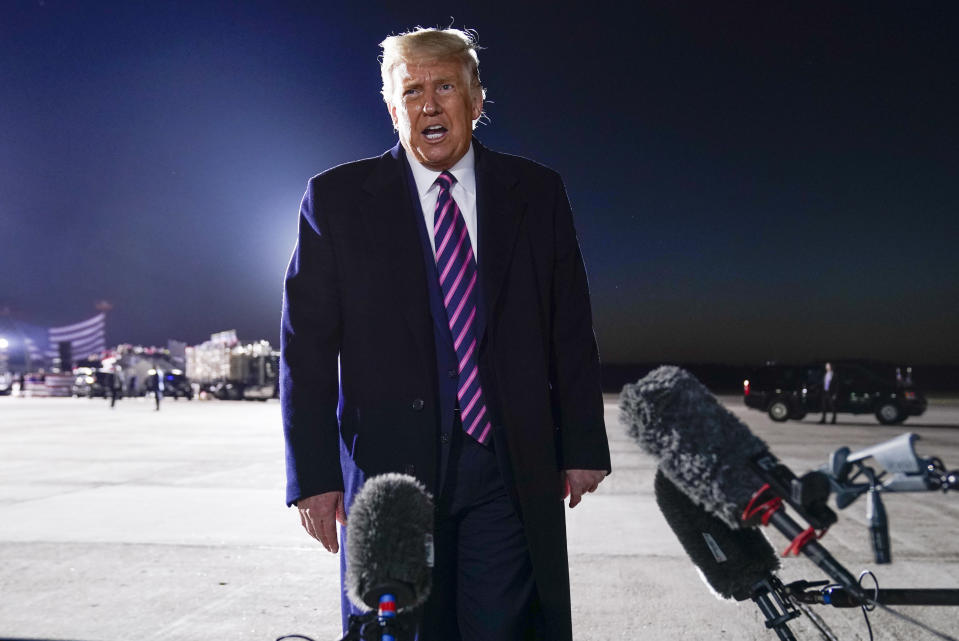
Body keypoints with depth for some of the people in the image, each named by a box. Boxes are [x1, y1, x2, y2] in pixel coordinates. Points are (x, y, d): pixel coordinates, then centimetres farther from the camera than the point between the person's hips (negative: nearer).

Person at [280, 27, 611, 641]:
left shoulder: (537, 192, 6)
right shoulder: (336, 198, 2)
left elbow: (571, 331, 7)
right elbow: (307, 346, -1)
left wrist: (583, 447, 5)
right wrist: (314, 476, -5)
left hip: (511, 469, 1)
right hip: (387, 464, 0)